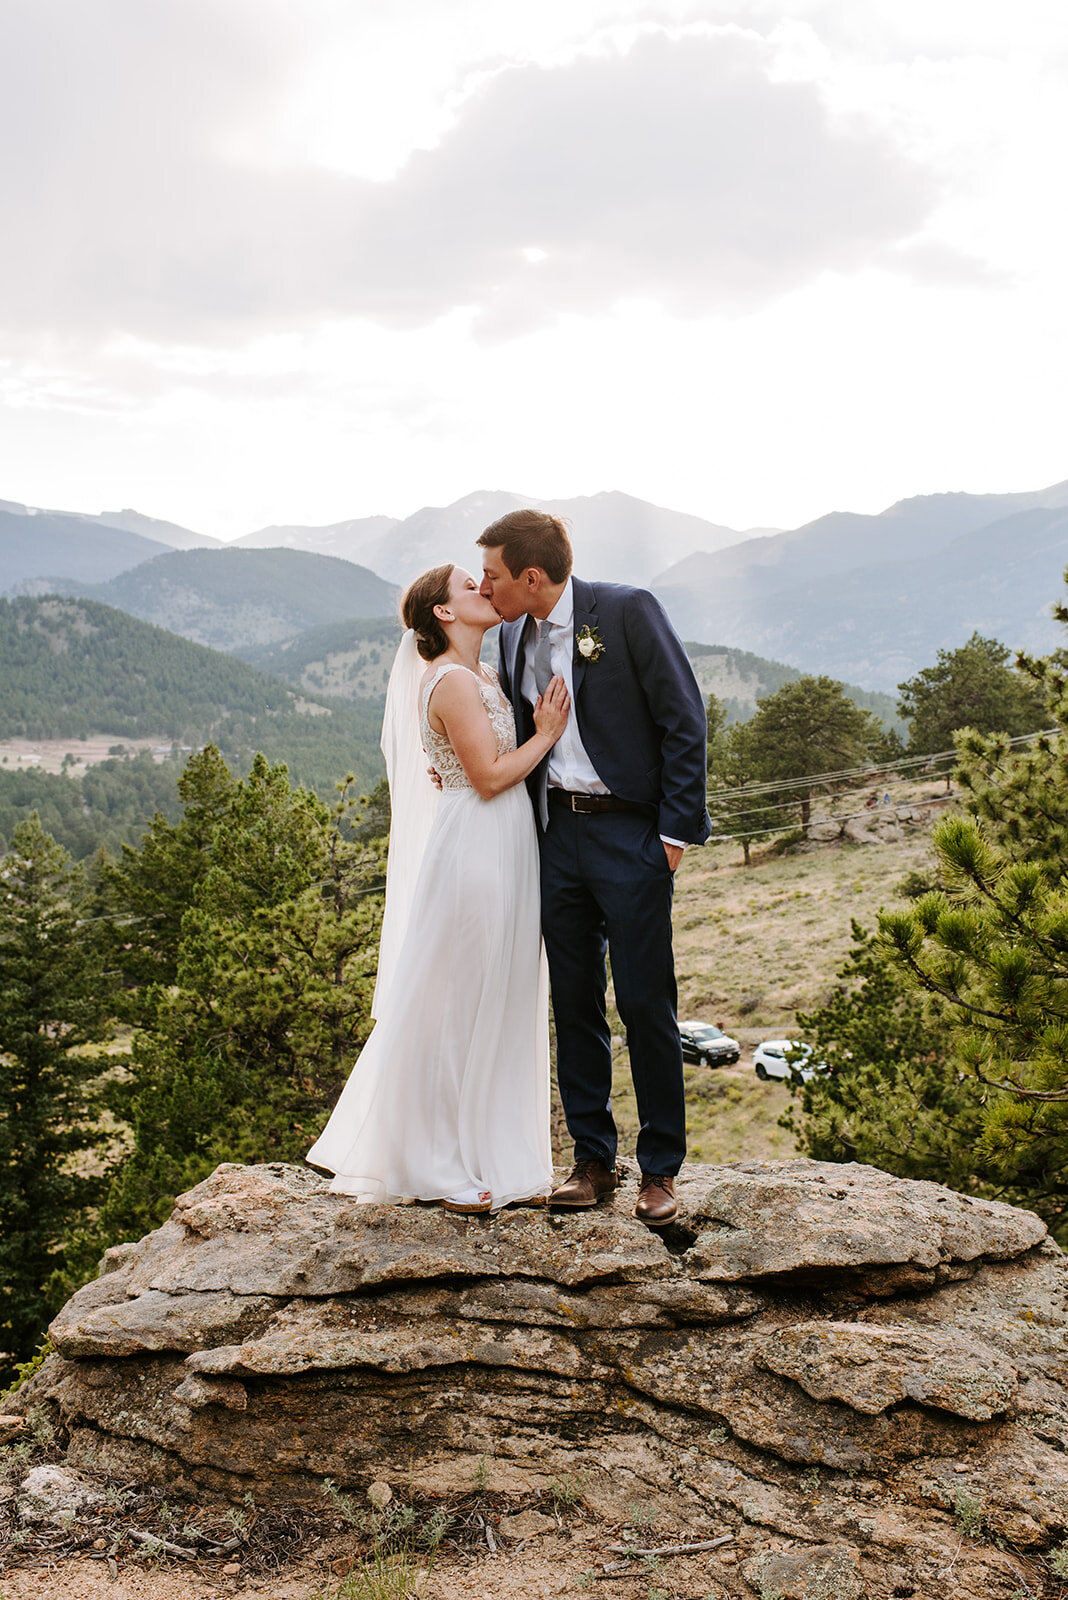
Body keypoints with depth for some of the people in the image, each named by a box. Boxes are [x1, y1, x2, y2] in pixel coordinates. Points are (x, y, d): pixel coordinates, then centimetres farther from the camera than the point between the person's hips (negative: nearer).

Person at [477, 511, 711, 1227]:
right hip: (558, 833, 6)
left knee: (646, 1003, -1)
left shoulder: (628, 610, -9)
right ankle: (593, 1161, 21)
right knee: (574, 1003, 9)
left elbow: (684, 720, -9)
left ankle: (660, 1169, 13)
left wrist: (674, 832, -12)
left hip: (632, 834, -6)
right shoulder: (515, 635, 10)